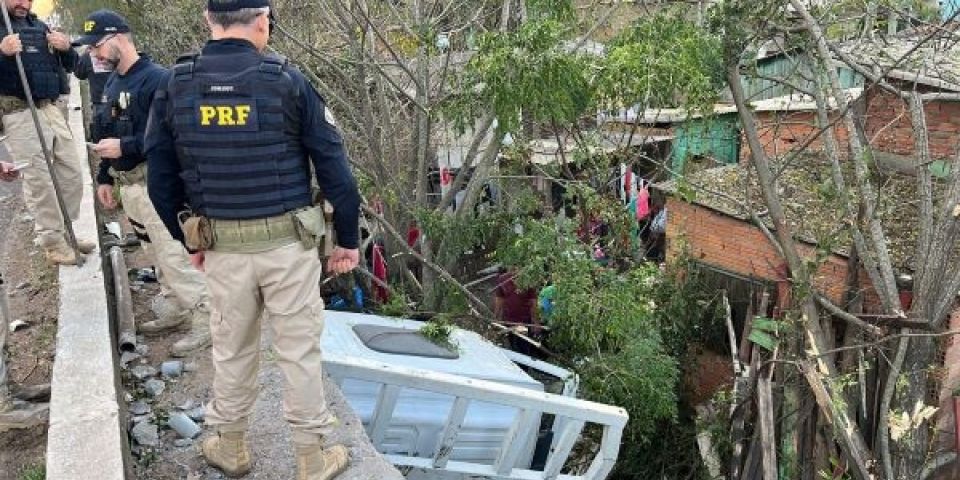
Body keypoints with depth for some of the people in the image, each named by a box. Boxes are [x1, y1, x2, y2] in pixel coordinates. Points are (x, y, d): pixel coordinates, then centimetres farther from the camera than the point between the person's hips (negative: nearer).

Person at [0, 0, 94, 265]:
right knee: (40, 180, -4)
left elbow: (70, 64, 17)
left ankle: (65, 231, 22)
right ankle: (53, 243, 4)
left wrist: (65, 48, -3)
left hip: (51, 109, 6)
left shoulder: (39, 25, 15)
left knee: (72, 174, 9)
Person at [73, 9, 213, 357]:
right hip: (128, 184, 9)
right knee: (155, 253, 15)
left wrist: (124, 147, -23)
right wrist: (105, 178, 20)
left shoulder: (157, 79, -16)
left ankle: (207, 320, 0)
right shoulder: (112, 83, 14)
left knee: (173, 255, -9)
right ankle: (183, 309, 27)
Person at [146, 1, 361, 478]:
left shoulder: (174, 86, 0)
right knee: (299, 350, 10)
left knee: (231, 349, 19)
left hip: (222, 247, 3)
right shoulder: (287, 80, -9)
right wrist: (348, 238, 3)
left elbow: (160, 179, 5)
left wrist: (190, 240, 18)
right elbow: (333, 167, -7)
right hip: (288, 242, -2)